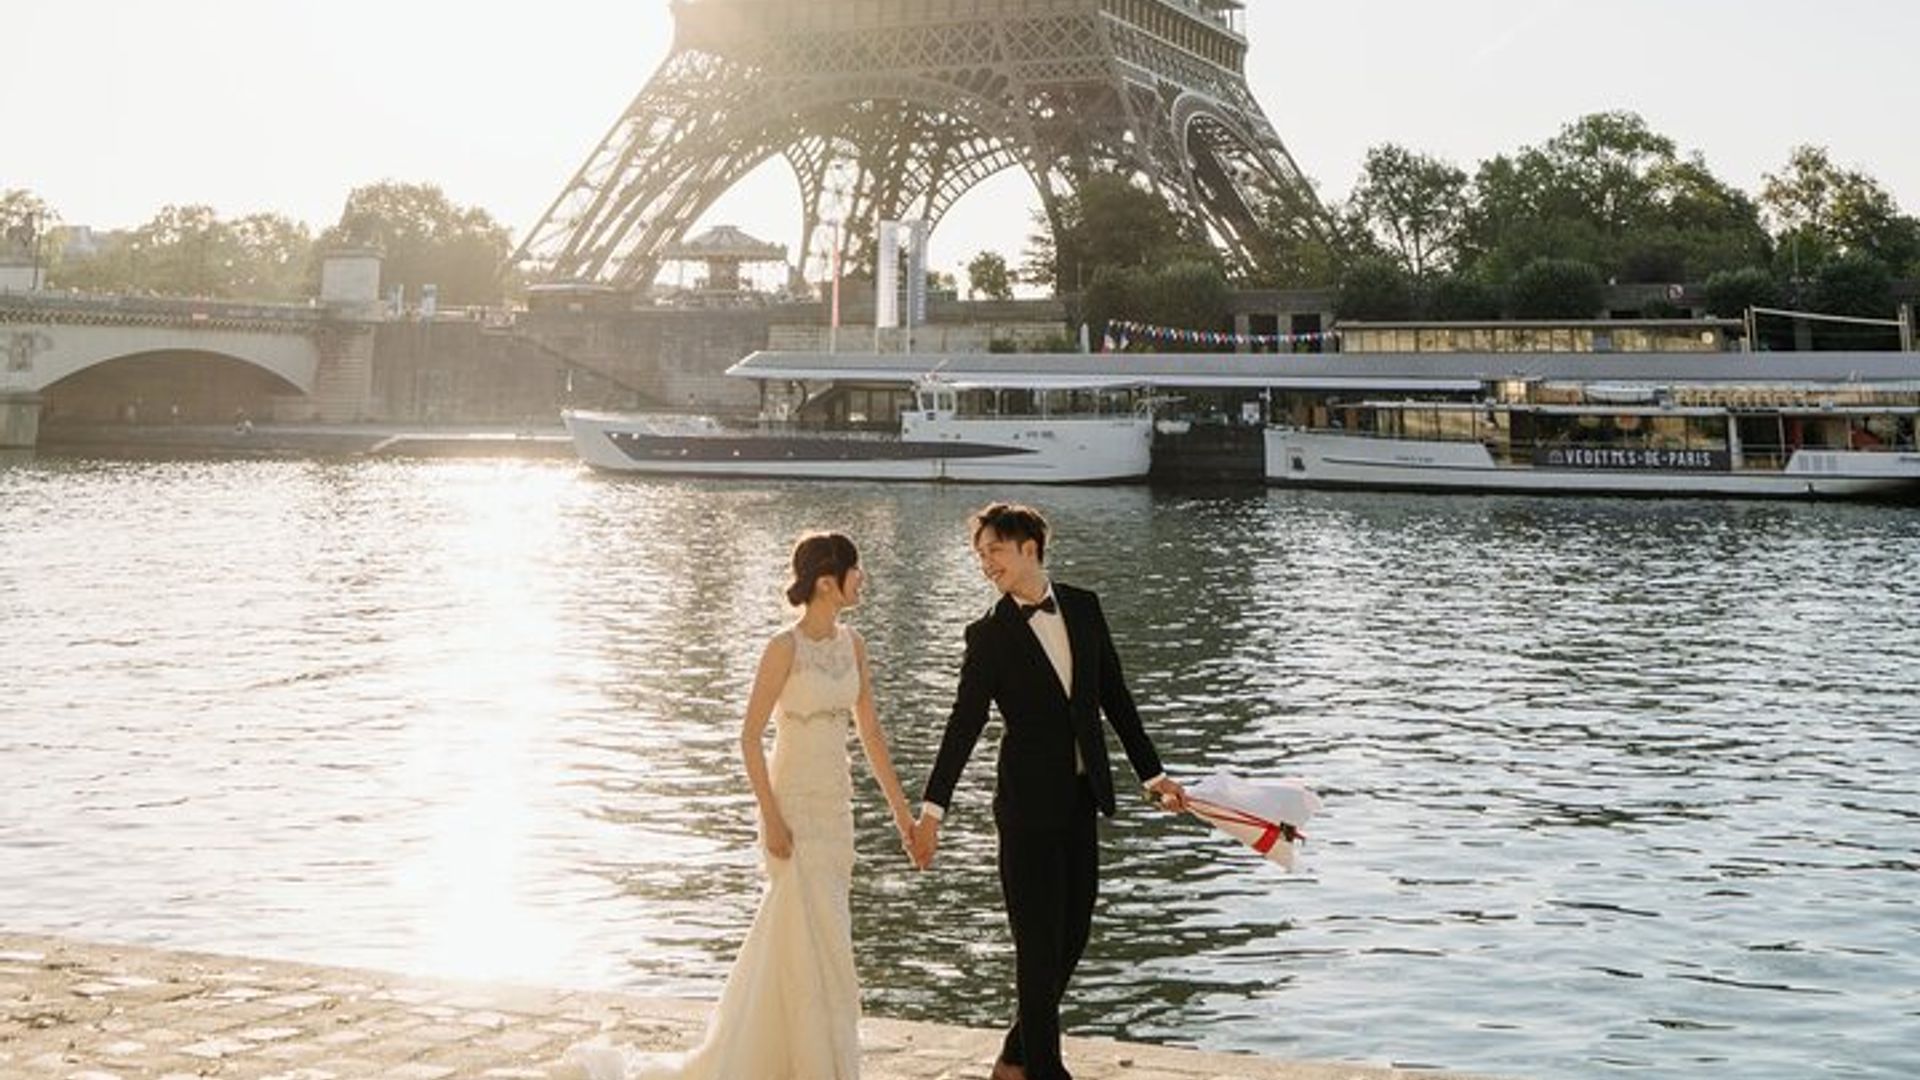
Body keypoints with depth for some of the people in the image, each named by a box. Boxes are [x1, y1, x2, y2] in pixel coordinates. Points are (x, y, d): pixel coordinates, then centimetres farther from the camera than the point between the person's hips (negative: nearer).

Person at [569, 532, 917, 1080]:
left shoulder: (852, 643, 6)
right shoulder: (785, 647, -15)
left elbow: (870, 732, 11)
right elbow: (750, 738, -13)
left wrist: (902, 811, 11)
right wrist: (772, 820, -17)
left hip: (837, 808, 7)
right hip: (795, 808, -7)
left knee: (785, 939, 15)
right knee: (814, 942, -2)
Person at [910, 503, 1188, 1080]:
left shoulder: (1084, 606, 5)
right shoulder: (988, 635, -7)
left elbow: (1114, 696, 11)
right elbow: (963, 725, -12)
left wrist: (1152, 773, 12)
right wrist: (933, 809, -20)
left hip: (1082, 797, 5)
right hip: (1029, 801, -5)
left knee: (1072, 934, 12)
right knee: (1039, 943, -1)